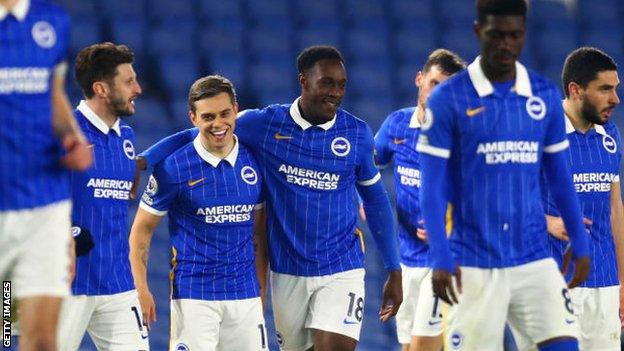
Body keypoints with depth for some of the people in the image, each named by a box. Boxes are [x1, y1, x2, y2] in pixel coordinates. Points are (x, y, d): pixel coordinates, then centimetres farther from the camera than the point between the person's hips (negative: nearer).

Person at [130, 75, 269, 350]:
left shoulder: (253, 162, 6)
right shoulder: (173, 167, -5)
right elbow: (142, 230, 1)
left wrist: (260, 289, 11)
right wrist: (141, 290, -8)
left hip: (245, 295, 4)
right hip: (193, 294, -4)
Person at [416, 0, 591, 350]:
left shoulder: (545, 96, 6)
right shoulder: (448, 99, -5)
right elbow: (432, 187, -5)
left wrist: (581, 245, 12)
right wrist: (441, 259, -13)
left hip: (535, 259, 3)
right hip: (474, 265, -3)